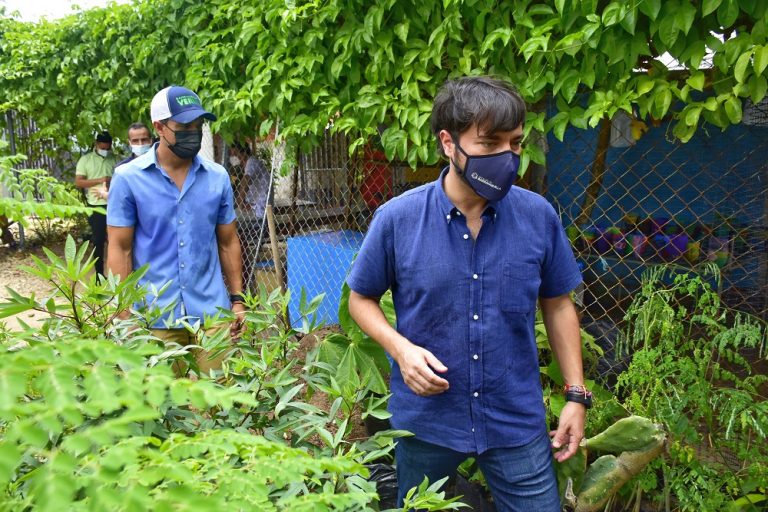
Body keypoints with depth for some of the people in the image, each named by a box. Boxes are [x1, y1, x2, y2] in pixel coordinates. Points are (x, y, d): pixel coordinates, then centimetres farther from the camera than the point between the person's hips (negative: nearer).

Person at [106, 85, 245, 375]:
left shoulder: (218, 177, 3)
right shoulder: (128, 178, -5)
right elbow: (120, 250, -3)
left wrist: (237, 299, 6)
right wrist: (124, 317, -6)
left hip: (211, 311, 2)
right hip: (154, 316, -2)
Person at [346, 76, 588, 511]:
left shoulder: (539, 216, -8)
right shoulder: (397, 219, -13)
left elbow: (557, 304, 3)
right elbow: (362, 299, 0)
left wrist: (577, 395, 2)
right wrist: (400, 347, -18)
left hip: (517, 421, 1)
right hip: (425, 419, 0)